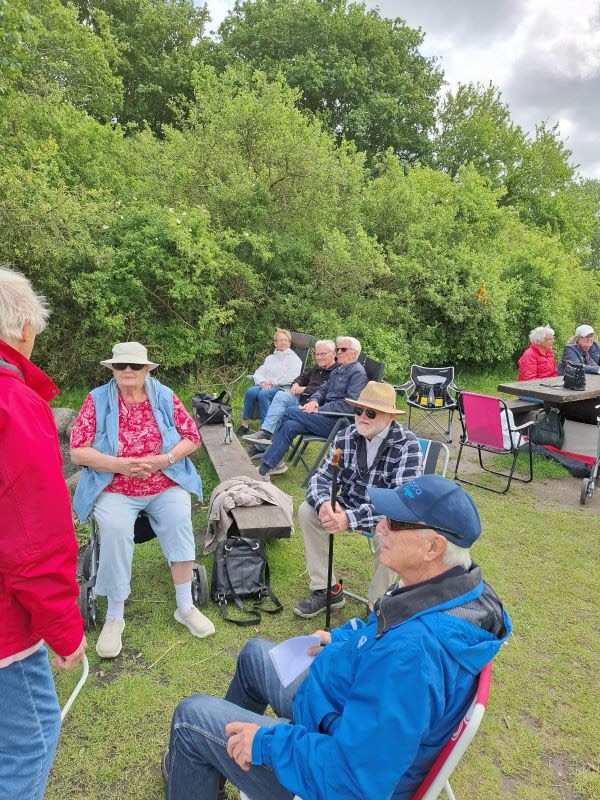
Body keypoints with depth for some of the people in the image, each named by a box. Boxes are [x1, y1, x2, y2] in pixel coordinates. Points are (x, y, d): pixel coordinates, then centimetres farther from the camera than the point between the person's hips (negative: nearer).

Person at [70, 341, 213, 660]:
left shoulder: (165, 397, 2)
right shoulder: (96, 400, -2)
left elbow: (192, 437, 2)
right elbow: (77, 451, -7)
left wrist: (164, 460, -16)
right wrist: (120, 464, -21)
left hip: (166, 486, 1)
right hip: (114, 490, -1)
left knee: (179, 519, -26)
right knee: (115, 529, -29)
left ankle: (185, 606, -11)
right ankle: (114, 615, -9)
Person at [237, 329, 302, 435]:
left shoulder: (294, 359, 10)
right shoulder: (270, 358, 28)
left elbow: (291, 378, -7)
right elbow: (258, 373, 17)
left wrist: (272, 382, -14)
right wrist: (262, 382, -6)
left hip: (282, 388, -5)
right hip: (265, 386, 5)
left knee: (263, 394, -35)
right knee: (250, 391, -28)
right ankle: (244, 425, -23)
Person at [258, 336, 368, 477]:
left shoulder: (358, 373, -9)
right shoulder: (338, 369, 20)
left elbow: (350, 404, -20)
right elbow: (323, 389, 23)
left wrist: (319, 410, -18)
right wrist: (314, 400, -2)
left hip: (338, 422, -8)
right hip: (328, 417, 8)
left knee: (290, 412, -15)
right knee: (290, 425, -14)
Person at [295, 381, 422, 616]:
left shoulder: (407, 445, -22)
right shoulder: (346, 436, -7)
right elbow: (321, 477, -7)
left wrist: (350, 518, -39)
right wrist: (324, 503, -32)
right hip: (348, 507, 5)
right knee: (307, 510, -14)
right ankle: (326, 590, 1)